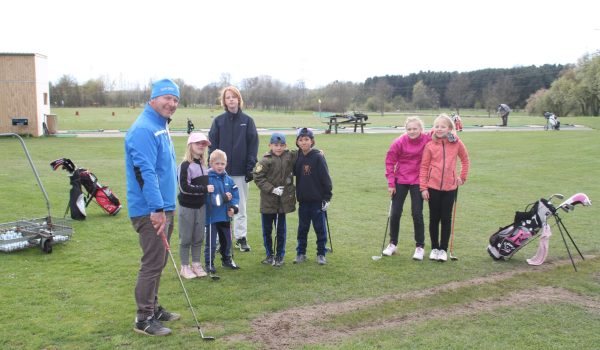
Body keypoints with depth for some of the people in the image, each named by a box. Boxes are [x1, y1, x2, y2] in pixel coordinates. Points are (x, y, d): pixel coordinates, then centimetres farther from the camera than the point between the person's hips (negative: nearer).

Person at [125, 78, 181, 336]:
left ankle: (153, 309, 29)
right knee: (152, 264, -4)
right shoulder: (144, 129, -16)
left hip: (163, 208, 10)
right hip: (150, 211, -10)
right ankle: (144, 319, 6)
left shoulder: (161, 127, 15)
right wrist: (157, 209, -26)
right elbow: (145, 172, -24)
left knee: (158, 262, 17)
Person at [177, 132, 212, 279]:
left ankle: (196, 264, 24)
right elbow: (184, 187, -20)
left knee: (198, 238, 12)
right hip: (187, 207, -6)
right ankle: (185, 267, 16)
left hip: (201, 206, 6)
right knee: (186, 238, 5)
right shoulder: (185, 165, -14)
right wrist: (205, 189, -20)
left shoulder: (203, 165, 8)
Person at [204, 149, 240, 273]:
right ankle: (209, 263, 18)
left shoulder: (228, 179, 3)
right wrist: (224, 198, -26)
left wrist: (233, 207, -12)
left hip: (225, 216, 6)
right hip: (212, 216, -6)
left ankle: (227, 259, 38)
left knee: (226, 240, 20)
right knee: (211, 242, 4)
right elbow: (206, 197, -25)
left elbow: (235, 195, 5)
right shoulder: (207, 179, -16)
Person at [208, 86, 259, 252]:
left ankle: (241, 237, 16)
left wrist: (251, 167, -5)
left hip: (240, 170, 0)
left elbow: (253, 144, 0)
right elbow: (212, 144, 3)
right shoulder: (219, 121, 4)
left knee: (241, 206, 7)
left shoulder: (247, 120, 2)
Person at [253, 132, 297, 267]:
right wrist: (272, 189, -18)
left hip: (284, 199, 3)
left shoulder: (290, 156, 0)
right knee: (267, 228, 9)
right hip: (268, 200, -2)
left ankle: (280, 256, 22)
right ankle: (269, 255, 25)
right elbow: (258, 177, -13)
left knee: (281, 228, 10)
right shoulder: (266, 160, -12)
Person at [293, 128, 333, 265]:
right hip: (303, 200, 4)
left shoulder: (318, 157, -9)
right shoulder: (297, 157, 4)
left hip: (317, 200, -4)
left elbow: (325, 178, -9)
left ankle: (321, 254, 16)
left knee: (320, 228, 5)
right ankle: (301, 253, 22)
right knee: (302, 228, 12)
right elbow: (295, 173, 13)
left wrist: (327, 197, -10)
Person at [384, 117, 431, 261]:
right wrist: (391, 182, -5)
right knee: (395, 213, 5)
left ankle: (420, 247, 15)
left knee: (417, 214, 0)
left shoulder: (428, 140, -14)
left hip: (418, 181, -1)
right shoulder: (399, 142, -13)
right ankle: (393, 244, 22)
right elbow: (390, 161, -5)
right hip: (400, 180, 1)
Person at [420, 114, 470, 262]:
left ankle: (443, 249, 17)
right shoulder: (430, 145, -5)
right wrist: (423, 188, -6)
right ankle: (434, 248, 22)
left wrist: (462, 177, 10)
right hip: (433, 187, 0)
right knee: (434, 218, 9)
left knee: (446, 218, 6)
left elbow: (465, 159, 14)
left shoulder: (456, 143, -2)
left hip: (450, 187, 1)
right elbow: (424, 167, -3)